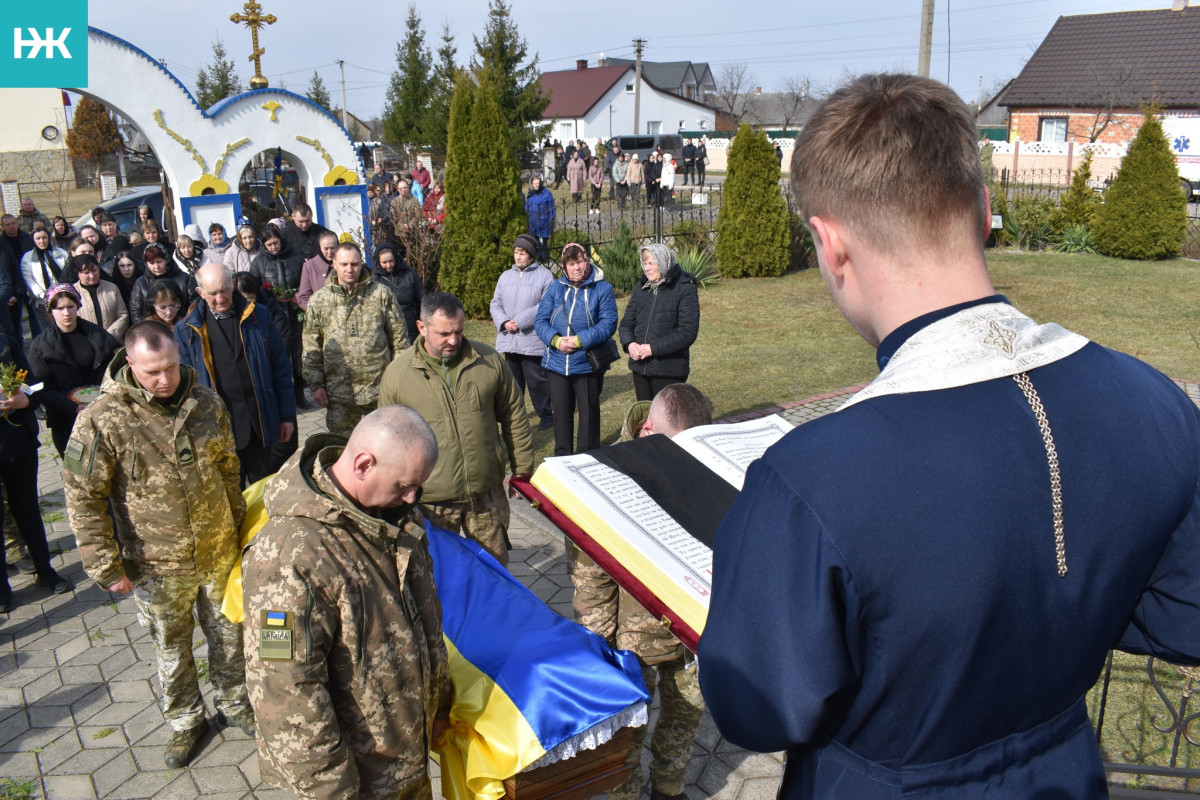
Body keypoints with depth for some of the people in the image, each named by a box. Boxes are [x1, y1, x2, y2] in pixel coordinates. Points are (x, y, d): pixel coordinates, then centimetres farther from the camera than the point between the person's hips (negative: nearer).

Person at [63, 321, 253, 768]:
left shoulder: (206, 403, -6)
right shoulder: (101, 421, -18)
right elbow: (84, 498, -12)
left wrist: (238, 524, 15)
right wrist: (106, 567, -11)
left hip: (218, 552, 3)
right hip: (157, 567, -3)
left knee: (228, 632, 20)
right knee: (171, 647, 17)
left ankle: (233, 703, 44)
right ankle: (185, 722, 40)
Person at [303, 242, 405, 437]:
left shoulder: (381, 294, 1)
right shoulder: (319, 301, 4)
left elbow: (398, 335, 4)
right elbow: (311, 347, 6)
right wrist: (316, 384, 1)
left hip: (379, 388, -1)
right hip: (338, 391, 1)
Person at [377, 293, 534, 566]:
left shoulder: (489, 360, -1)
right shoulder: (397, 374, -5)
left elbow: (514, 416, 8)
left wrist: (522, 469, 9)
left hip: (487, 495, 2)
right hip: (431, 502, -1)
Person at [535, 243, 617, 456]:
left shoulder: (603, 289, -4)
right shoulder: (555, 288, 5)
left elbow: (608, 324, -12)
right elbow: (540, 321, 1)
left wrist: (580, 340, -22)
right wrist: (556, 340, -18)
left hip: (587, 364, -3)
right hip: (556, 364, 3)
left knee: (589, 412, 9)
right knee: (561, 412, 14)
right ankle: (562, 456, 28)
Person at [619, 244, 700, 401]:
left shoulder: (685, 289, -8)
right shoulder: (641, 287, 9)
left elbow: (688, 332, -15)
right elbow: (626, 323, 12)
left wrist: (654, 348, -18)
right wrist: (629, 343, -10)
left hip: (669, 370, -5)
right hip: (640, 368, 5)